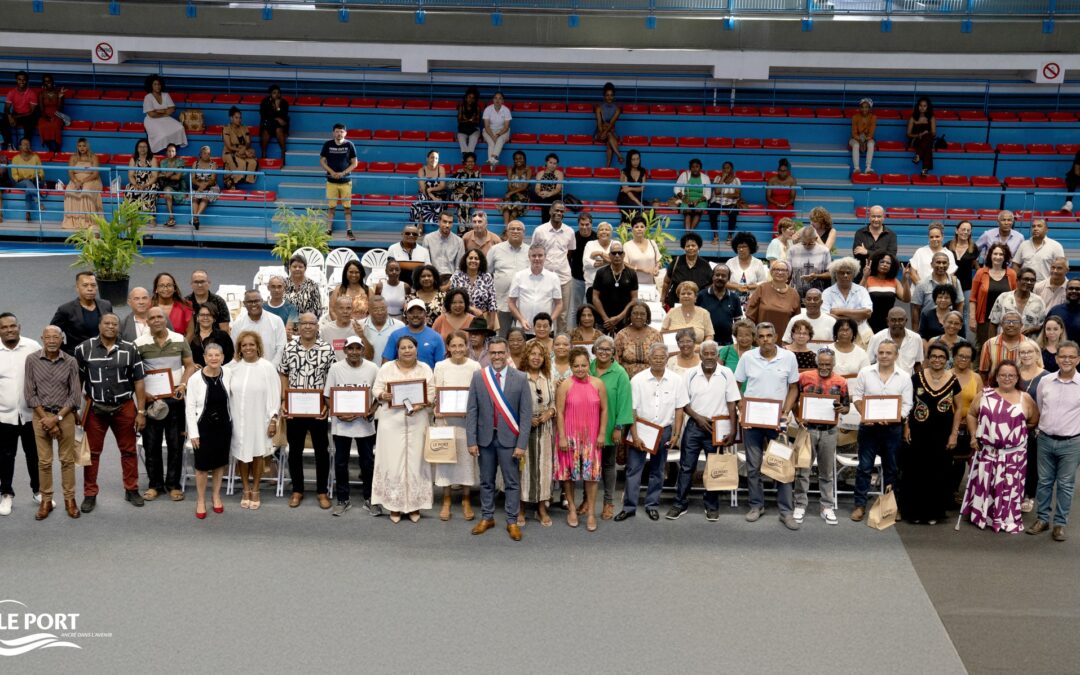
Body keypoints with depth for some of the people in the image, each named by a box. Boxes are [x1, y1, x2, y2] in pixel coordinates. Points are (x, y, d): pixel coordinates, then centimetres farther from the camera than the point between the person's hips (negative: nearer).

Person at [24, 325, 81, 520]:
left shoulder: (70, 362, -3)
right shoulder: (32, 360, -4)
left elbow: (75, 395, -2)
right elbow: (29, 393, -3)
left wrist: (57, 417, -10)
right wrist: (46, 418, -9)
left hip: (65, 415, 0)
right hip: (40, 415, 0)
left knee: (67, 459, 5)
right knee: (44, 461, 4)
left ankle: (69, 499, 14)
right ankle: (46, 501, 14)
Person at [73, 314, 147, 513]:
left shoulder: (130, 350, -1)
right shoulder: (83, 349, -2)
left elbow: (138, 382, 2)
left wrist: (141, 412, -1)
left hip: (124, 407, 1)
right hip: (95, 408, 0)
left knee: (129, 450, 9)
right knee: (92, 452, 6)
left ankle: (131, 490, 22)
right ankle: (90, 494, 15)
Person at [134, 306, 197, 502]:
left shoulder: (179, 340, 4)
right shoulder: (140, 344, -1)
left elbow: (190, 366, 8)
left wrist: (183, 385, -7)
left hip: (175, 398, 1)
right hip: (151, 398, -1)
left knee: (176, 443, 4)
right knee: (151, 444, 4)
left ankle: (173, 485, 13)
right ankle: (154, 484, 15)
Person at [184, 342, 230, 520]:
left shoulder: (228, 375, -6)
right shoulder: (195, 378, -14)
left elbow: (231, 400, 5)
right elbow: (189, 407, -10)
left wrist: (232, 424, 6)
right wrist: (193, 432, -11)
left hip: (223, 425, 3)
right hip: (203, 426, -3)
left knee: (220, 462, 16)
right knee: (202, 465, 3)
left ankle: (216, 495, 35)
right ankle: (201, 500, 22)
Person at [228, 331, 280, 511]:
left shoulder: (267, 367, -8)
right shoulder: (233, 368, 0)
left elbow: (274, 395, -6)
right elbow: (227, 394, 4)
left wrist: (273, 419, -9)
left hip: (259, 420, -2)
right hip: (238, 420, 2)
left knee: (257, 455, 9)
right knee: (241, 455, 9)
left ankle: (255, 491, 23)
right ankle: (246, 491, 23)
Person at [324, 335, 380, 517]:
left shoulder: (373, 369, -2)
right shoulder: (335, 369, -3)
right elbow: (328, 396, 0)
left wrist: (372, 411, -12)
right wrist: (338, 414, -14)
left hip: (365, 423, 0)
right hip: (341, 423, 0)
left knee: (368, 462, 8)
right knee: (340, 463, 7)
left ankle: (369, 498, 22)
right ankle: (342, 500, 20)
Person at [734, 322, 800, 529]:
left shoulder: (788, 357, -3)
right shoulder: (747, 357, -2)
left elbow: (793, 388, 4)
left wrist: (786, 411, -8)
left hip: (777, 419, -1)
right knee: (753, 466, 8)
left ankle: (786, 511, 7)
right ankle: (756, 505, 22)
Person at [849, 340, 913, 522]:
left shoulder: (904, 377, 0)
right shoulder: (865, 373, 1)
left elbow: (906, 405, -1)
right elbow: (856, 396, 4)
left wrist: (892, 417, -18)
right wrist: (864, 414, -12)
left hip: (893, 427, 1)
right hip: (868, 425, 0)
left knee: (891, 468, 10)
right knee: (864, 466, 2)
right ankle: (860, 504, 8)